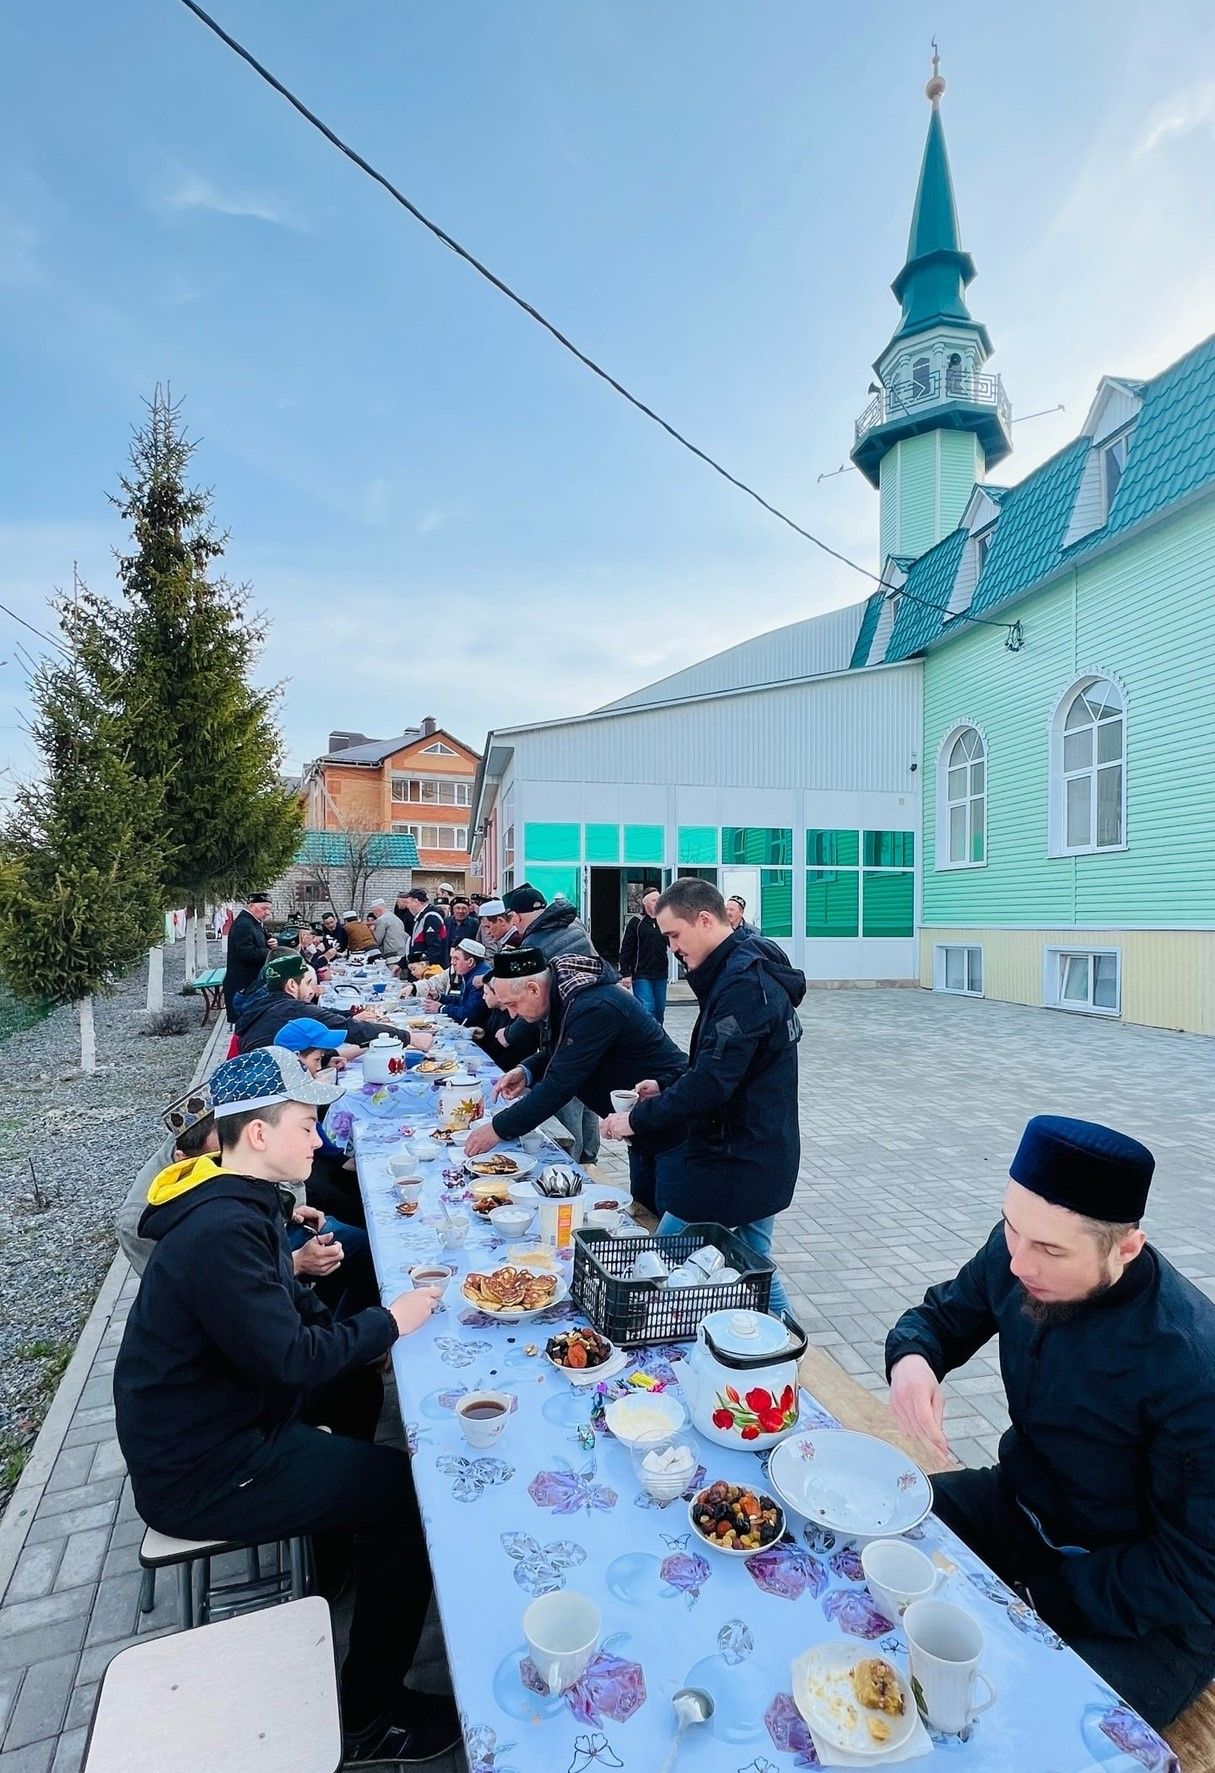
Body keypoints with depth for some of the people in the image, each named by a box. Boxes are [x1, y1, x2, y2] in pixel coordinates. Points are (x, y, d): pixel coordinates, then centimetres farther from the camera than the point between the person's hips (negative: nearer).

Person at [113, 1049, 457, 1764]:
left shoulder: (240, 1201, 0)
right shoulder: (221, 1232, -32)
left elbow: (286, 1305, 10)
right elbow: (289, 1357, -31)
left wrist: (367, 1332, -2)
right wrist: (389, 1322, -17)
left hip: (222, 1421, 10)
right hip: (201, 1475, -10)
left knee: (360, 1383, 21)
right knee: (411, 1494, -10)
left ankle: (334, 1531, 39)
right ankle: (369, 1717, 9)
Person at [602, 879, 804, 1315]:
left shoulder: (742, 984, -22)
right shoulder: (749, 970, 10)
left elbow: (713, 1080, -26)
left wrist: (639, 1119, -17)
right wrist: (667, 1087, 8)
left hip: (734, 1161, -10)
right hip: (761, 1156, 10)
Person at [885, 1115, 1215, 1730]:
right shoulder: (1015, 1251, -16)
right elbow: (941, 1315, 2)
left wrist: (1037, 1598, -19)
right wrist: (910, 1357, -20)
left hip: (1150, 1613, -5)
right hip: (1019, 1508, 6)